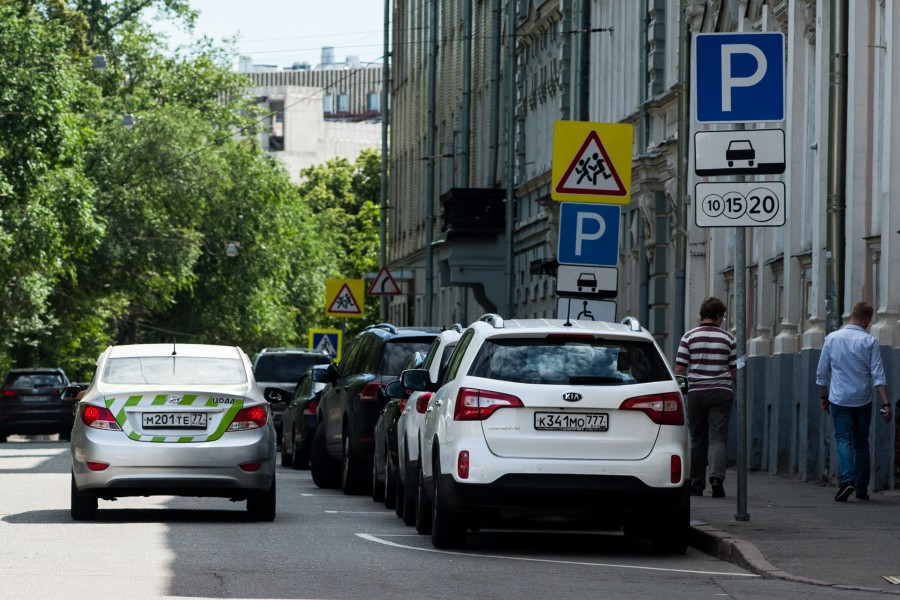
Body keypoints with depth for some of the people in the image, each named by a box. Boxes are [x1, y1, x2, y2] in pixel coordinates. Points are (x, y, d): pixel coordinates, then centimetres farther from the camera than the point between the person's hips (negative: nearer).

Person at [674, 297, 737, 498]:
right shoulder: (728, 338, 3)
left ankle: (697, 484, 14)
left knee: (697, 440, 10)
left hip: (696, 392, 0)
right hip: (722, 391, 0)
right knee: (718, 437, -4)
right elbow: (735, 370, 6)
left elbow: (679, 369, -2)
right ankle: (716, 476, -25)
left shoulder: (689, 337, 1)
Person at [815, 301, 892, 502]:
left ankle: (847, 479, -26)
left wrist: (824, 397, 18)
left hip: (839, 400, 0)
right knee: (861, 442, 13)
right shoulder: (869, 341, -6)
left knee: (843, 440, -3)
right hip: (862, 401, 0)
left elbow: (822, 372, 6)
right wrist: (885, 404, -10)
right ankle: (862, 488, 16)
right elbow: (878, 376, -10)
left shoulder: (832, 338, 0)